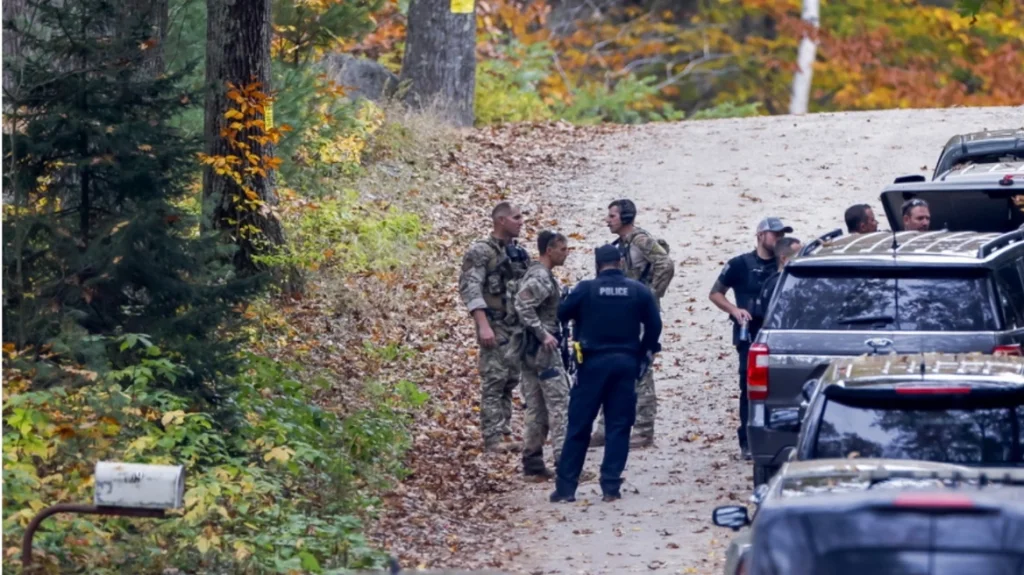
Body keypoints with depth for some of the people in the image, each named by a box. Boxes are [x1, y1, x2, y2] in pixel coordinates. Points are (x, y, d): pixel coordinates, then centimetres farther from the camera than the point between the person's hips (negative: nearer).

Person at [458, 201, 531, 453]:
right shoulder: (481, 251, -8)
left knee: (510, 382, 9)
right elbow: (469, 289, -15)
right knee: (493, 383, -8)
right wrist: (483, 325, -23)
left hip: (518, 327, 7)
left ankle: (505, 434, 15)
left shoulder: (519, 253, 14)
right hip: (495, 326, -7)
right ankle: (493, 438, -8)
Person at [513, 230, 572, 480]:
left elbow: (522, 304, 22)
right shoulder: (542, 278, -15)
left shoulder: (535, 273, 16)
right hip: (543, 348, -10)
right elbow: (523, 305, -26)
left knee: (536, 408, 11)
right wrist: (543, 333, -23)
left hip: (530, 348, 10)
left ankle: (532, 462, 13)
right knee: (560, 404, -10)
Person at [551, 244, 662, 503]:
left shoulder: (586, 289, -6)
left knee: (578, 425, 4)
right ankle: (611, 486, 1)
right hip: (626, 364, 2)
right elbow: (654, 326, 2)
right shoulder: (639, 291, 1)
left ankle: (566, 486, 2)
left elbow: (562, 314, 2)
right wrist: (644, 355, 14)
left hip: (593, 362, -2)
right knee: (618, 426, 6)